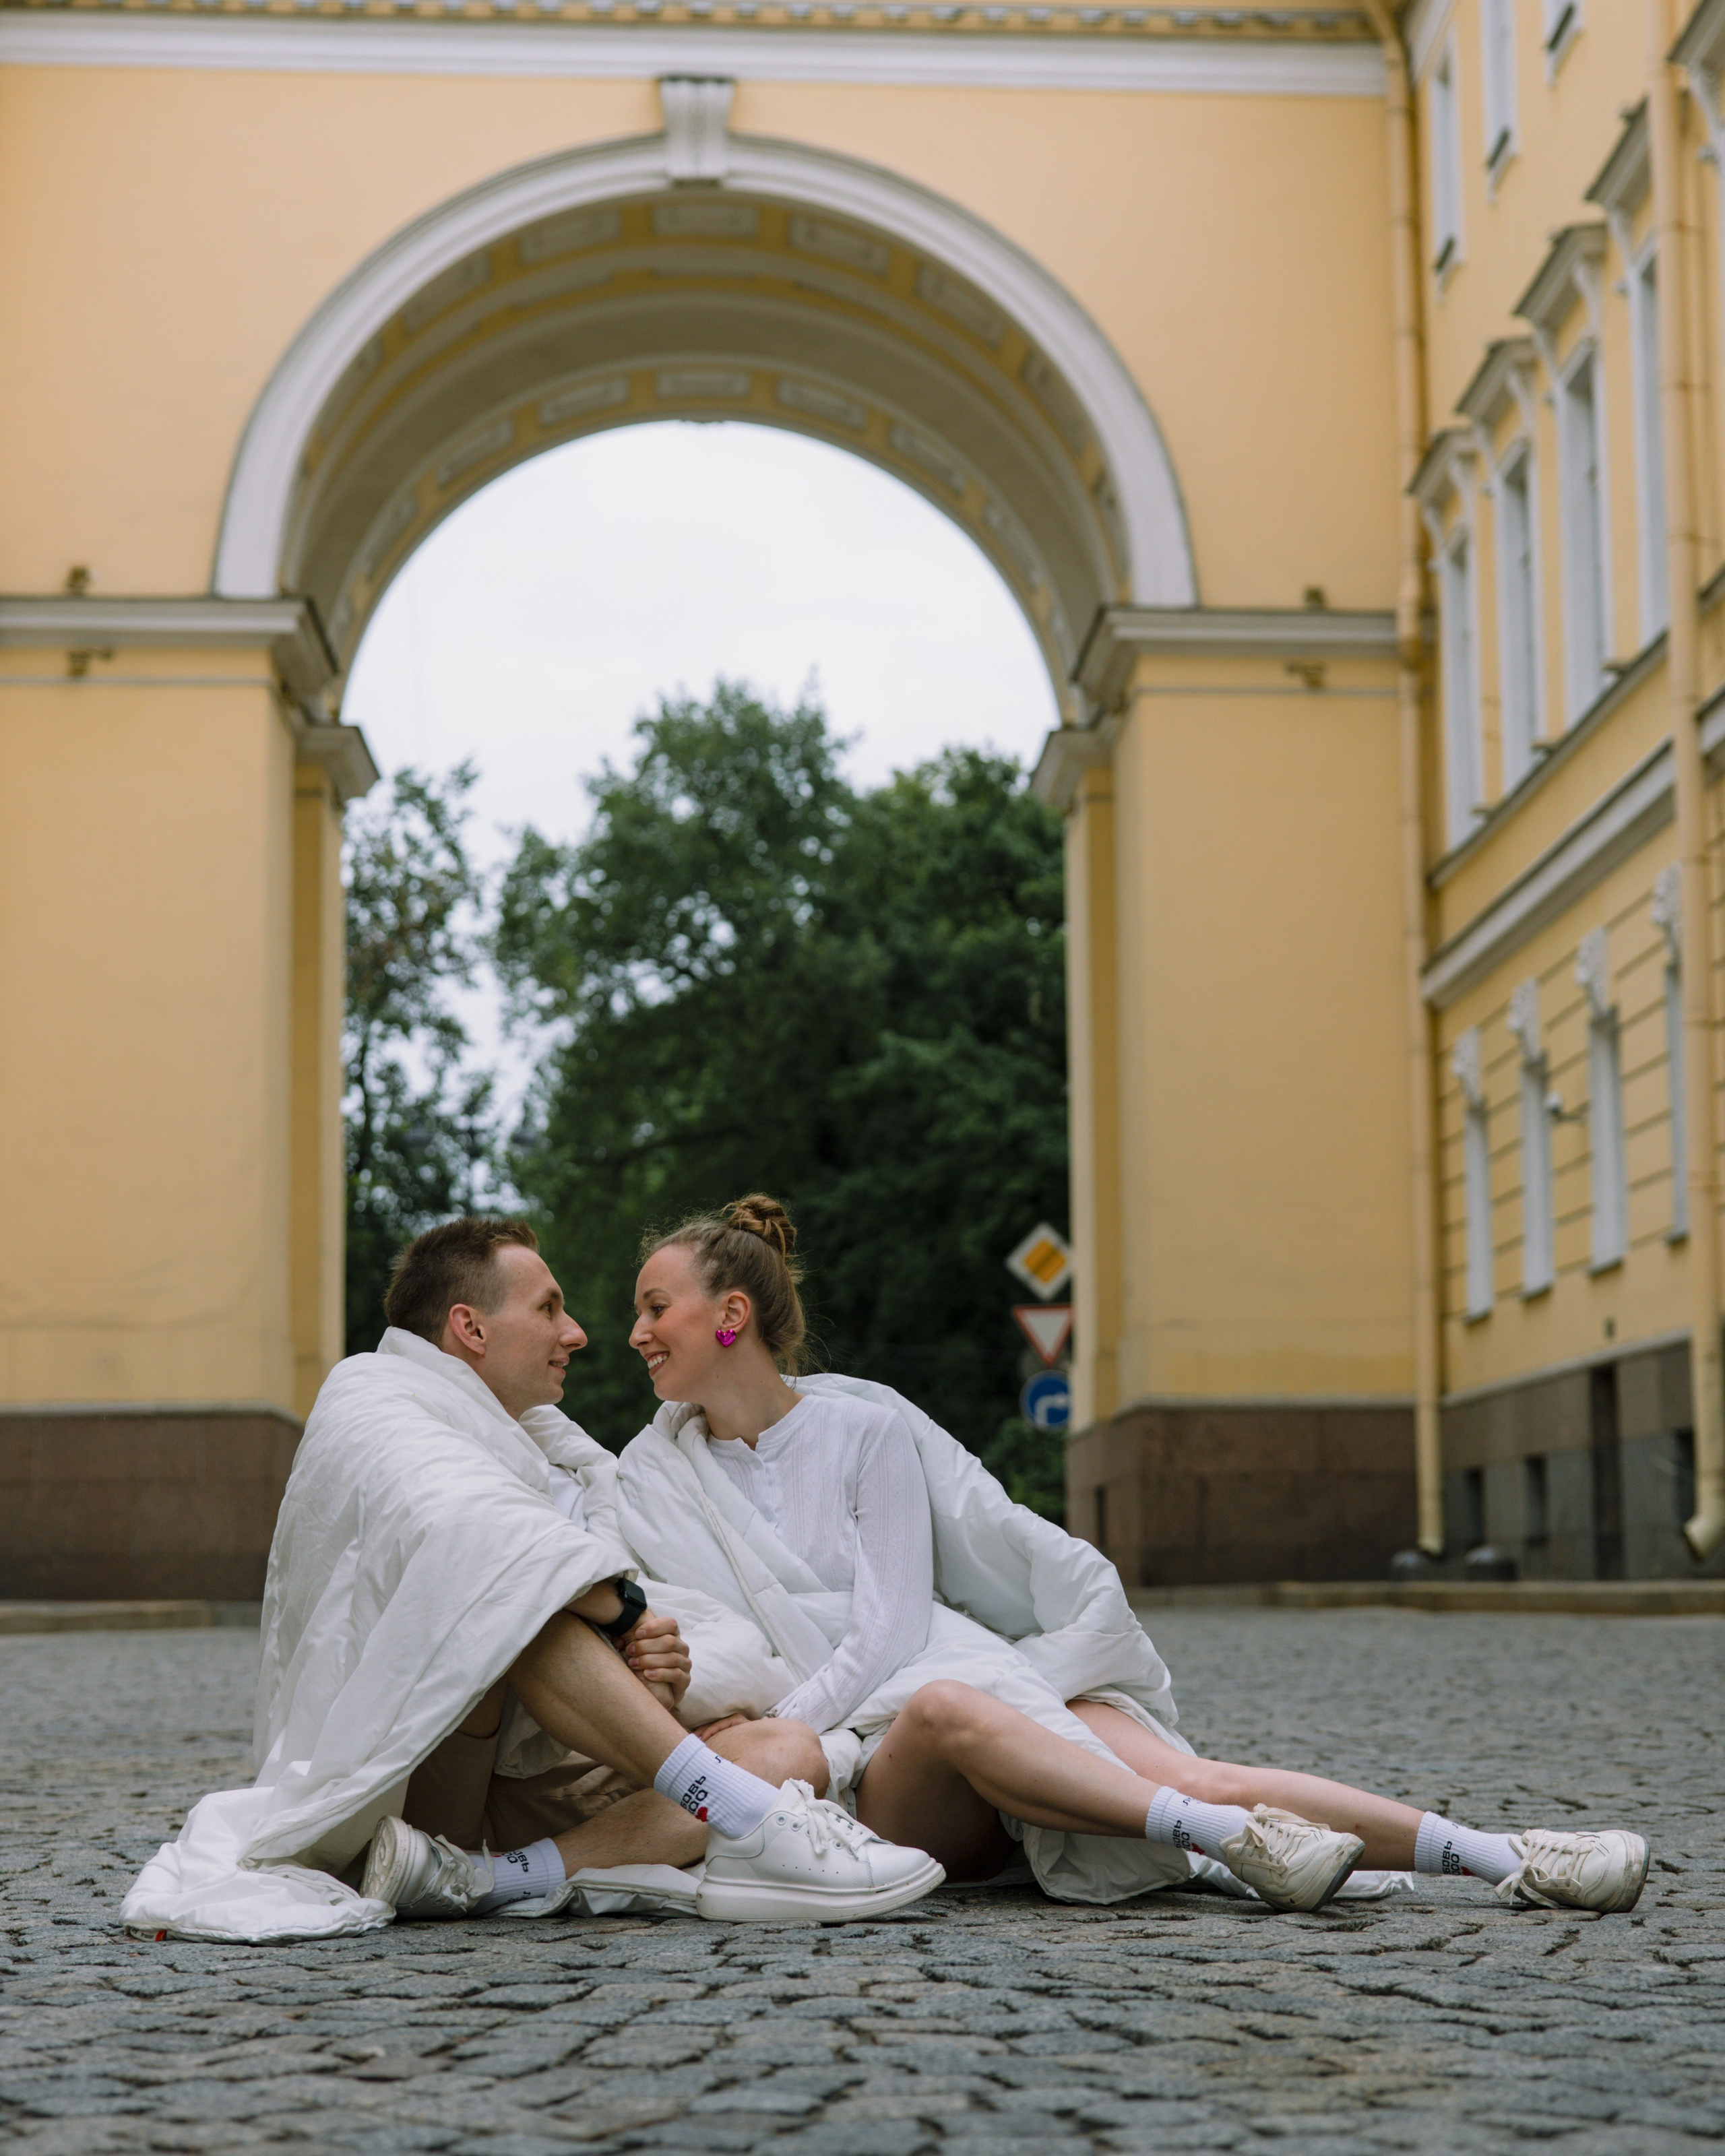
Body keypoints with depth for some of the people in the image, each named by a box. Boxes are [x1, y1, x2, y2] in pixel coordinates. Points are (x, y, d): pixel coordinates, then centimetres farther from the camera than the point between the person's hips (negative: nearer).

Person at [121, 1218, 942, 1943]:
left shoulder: (560, 1459, 23)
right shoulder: (367, 1399, 2)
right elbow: (457, 1528, -24)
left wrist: (656, 1671, -11)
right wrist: (624, 1613, -14)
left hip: (520, 1781, 7)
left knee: (793, 1750, -11)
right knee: (490, 1586, -31)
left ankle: (483, 1881, -32)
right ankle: (744, 1820, -36)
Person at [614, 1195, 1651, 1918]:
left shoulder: (865, 1425, 4)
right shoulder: (651, 1481, 11)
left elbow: (886, 1630, -4)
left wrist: (774, 1737, -17)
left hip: (970, 1668, 0)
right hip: (861, 1764, 0)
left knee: (1190, 1778, -25)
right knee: (946, 1712, -38)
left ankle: (1502, 1855, -32)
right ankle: (1228, 1840, -42)